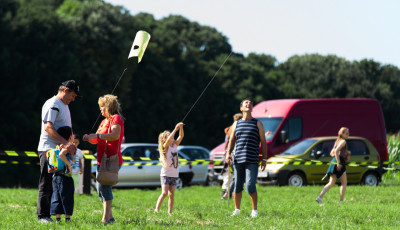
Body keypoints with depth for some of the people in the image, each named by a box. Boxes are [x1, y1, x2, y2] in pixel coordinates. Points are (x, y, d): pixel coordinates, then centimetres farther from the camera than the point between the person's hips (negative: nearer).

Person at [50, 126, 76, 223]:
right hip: (65, 176, -8)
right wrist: (69, 165, -23)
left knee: (57, 197, 8)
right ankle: (68, 218, 3)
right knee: (67, 197, 1)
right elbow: (61, 154, -29)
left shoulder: (60, 146, 13)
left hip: (56, 176, 8)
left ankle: (57, 217, 8)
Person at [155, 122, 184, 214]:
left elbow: (181, 137, 0)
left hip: (174, 174, 5)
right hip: (165, 174, -5)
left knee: (171, 194, 4)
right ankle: (156, 210, -11)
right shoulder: (165, 147, -6)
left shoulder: (175, 145, 10)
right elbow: (168, 140, -26)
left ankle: (170, 212, 6)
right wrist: (175, 129, -26)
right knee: (164, 193, -14)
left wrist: (181, 128, -15)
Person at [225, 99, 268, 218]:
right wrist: (228, 153, 1)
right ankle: (237, 209, 16)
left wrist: (264, 159, 2)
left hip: (252, 161, -3)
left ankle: (255, 210, -1)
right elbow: (232, 140, 18)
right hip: (238, 160, 3)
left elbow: (263, 142, 8)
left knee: (250, 186, -12)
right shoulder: (236, 124, 16)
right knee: (237, 186, 5)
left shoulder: (258, 124, 9)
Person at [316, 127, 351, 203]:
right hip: (339, 162, -8)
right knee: (344, 183, 2)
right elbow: (336, 151, -20)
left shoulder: (337, 141, 20)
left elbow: (332, 153, 23)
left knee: (331, 183, 7)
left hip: (333, 161, 8)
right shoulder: (343, 141, -7)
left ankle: (320, 196, -6)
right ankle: (341, 200, -1)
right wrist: (338, 162, -24)